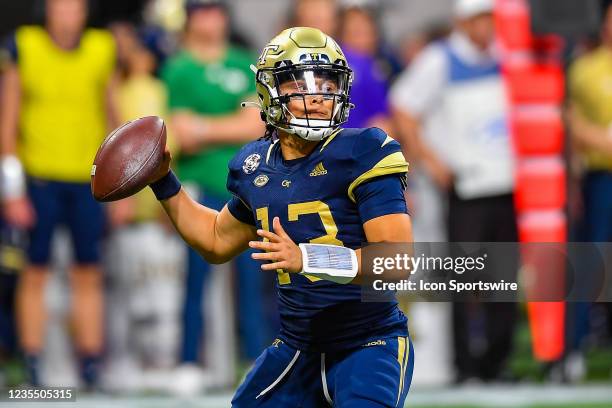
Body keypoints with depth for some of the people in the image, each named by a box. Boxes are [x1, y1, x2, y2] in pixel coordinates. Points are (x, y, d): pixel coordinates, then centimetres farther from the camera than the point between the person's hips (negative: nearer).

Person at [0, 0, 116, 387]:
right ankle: (33, 369, 5)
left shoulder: (103, 50, 5)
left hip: (89, 180, 2)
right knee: (36, 273, 1)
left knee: (89, 275, 5)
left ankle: (91, 367, 10)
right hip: (39, 177, -2)